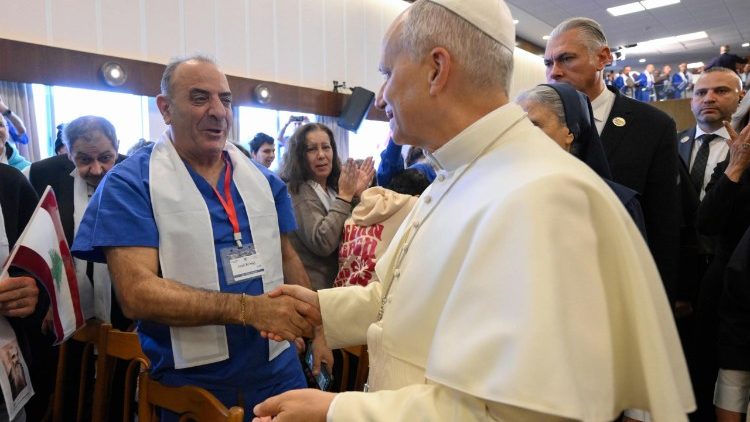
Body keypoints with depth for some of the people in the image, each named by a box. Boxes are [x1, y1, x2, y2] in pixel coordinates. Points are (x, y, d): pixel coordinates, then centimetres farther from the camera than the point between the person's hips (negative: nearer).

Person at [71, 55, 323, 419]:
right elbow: (136, 293, -19)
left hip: (278, 369, 4)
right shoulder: (129, 183, -9)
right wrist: (248, 308, -27)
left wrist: (316, 329, -1)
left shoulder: (263, 179, 6)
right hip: (191, 382, -4)